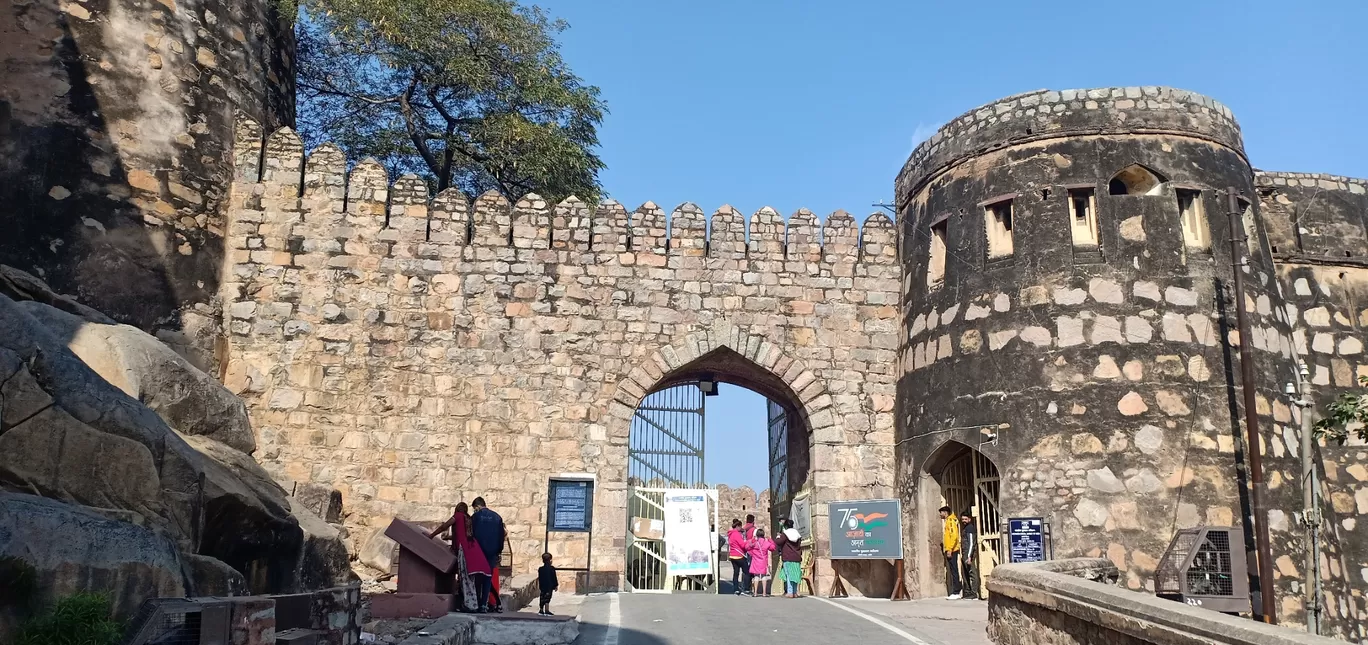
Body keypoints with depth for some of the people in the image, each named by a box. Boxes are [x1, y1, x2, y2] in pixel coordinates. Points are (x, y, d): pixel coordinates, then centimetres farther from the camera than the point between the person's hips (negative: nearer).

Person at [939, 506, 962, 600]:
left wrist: (950, 549, -21)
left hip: (952, 550, -10)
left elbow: (954, 536, -20)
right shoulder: (948, 521, 18)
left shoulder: (951, 521, -11)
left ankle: (956, 593, -6)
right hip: (949, 550, 10)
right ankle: (956, 592, 13)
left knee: (954, 571, -7)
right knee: (953, 571, 10)